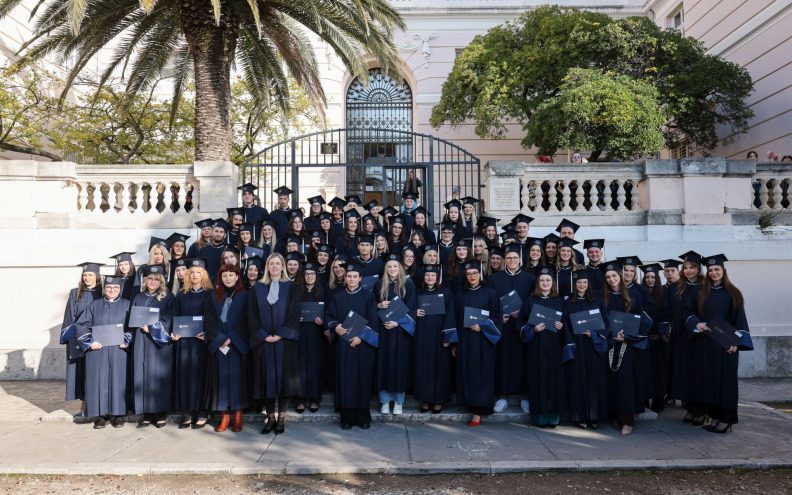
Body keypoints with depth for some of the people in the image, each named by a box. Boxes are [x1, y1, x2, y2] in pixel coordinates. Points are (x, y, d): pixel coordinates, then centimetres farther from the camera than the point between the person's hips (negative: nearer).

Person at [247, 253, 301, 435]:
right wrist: (264, 336, -9)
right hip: (263, 341, 2)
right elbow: (252, 315, 3)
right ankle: (270, 418, 13)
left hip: (285, 341, -1)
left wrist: (280, 335, -13)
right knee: (266, 378, 3)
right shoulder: (257, 289, 9)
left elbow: (294, 314, -3)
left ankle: (281, 419, 9)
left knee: (284, 377, -1)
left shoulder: (291, 288, 4)